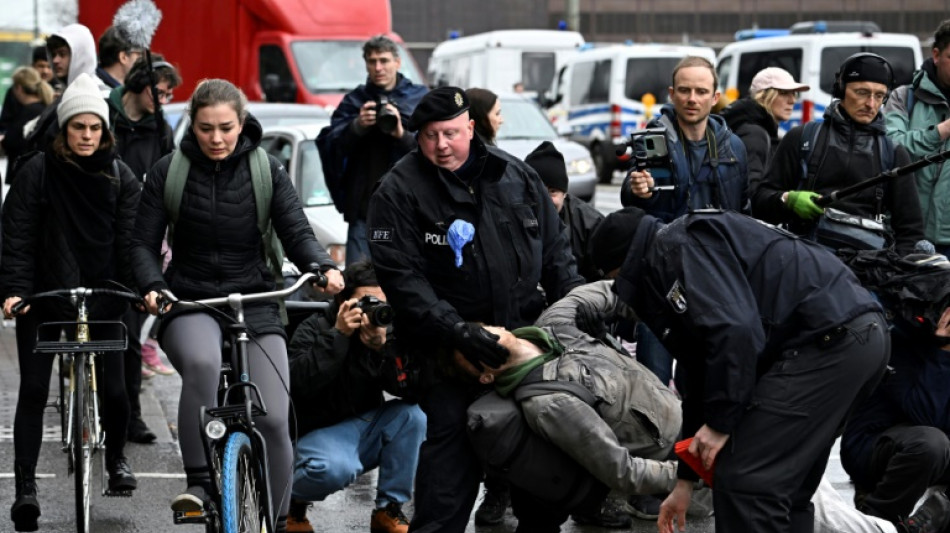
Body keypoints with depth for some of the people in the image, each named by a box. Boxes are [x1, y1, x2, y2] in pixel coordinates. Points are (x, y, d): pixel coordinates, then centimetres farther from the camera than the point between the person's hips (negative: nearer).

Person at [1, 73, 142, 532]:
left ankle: (115, 459, 30)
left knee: (113, 390, 1)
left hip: (100, 298, 1)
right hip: (42, 299, -1)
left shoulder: (120, 178, 2)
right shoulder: (38, 172, -5)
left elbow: (130, 240, -2)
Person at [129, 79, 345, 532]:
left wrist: (323, 268, -24)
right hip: (190, 304, -1)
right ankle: (199, 482, -26)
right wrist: (153, 286, -17)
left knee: (273, 420, -12)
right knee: (202, 362, -37)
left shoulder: (267, 170, 2)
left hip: (254, 304, 1)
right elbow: (144, 243, 3)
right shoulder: (168, 171, 1)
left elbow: (297, 232, -3)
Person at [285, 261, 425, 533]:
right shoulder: (315, 329, -7)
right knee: (334, 469, -37)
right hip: (321, 432, -5)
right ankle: (290, 498, -1)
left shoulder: (387, 331, 1)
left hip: (367, 430, 5)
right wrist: (338, 335, -27)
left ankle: (389, 509, -10)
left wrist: (382, 347, -28)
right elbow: (297, 384, -26)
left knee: (412, 414, -22)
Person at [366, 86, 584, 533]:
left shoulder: (515, 176, 7)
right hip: (448, 345, -5)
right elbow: (401, 278, -14)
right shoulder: (399, 191, -7)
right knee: (453, 441, -13)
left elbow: (555, 251, 15)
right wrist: (458, 331, -23)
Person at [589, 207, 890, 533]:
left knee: (744, 482, -8)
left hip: (830, 338, -11)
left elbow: (735, 329, -18)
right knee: (782, 486, 18)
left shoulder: (679, 246, -3)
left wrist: (720, 423, -10)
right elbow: (698, 377, 33)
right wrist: (685, 480, 36)